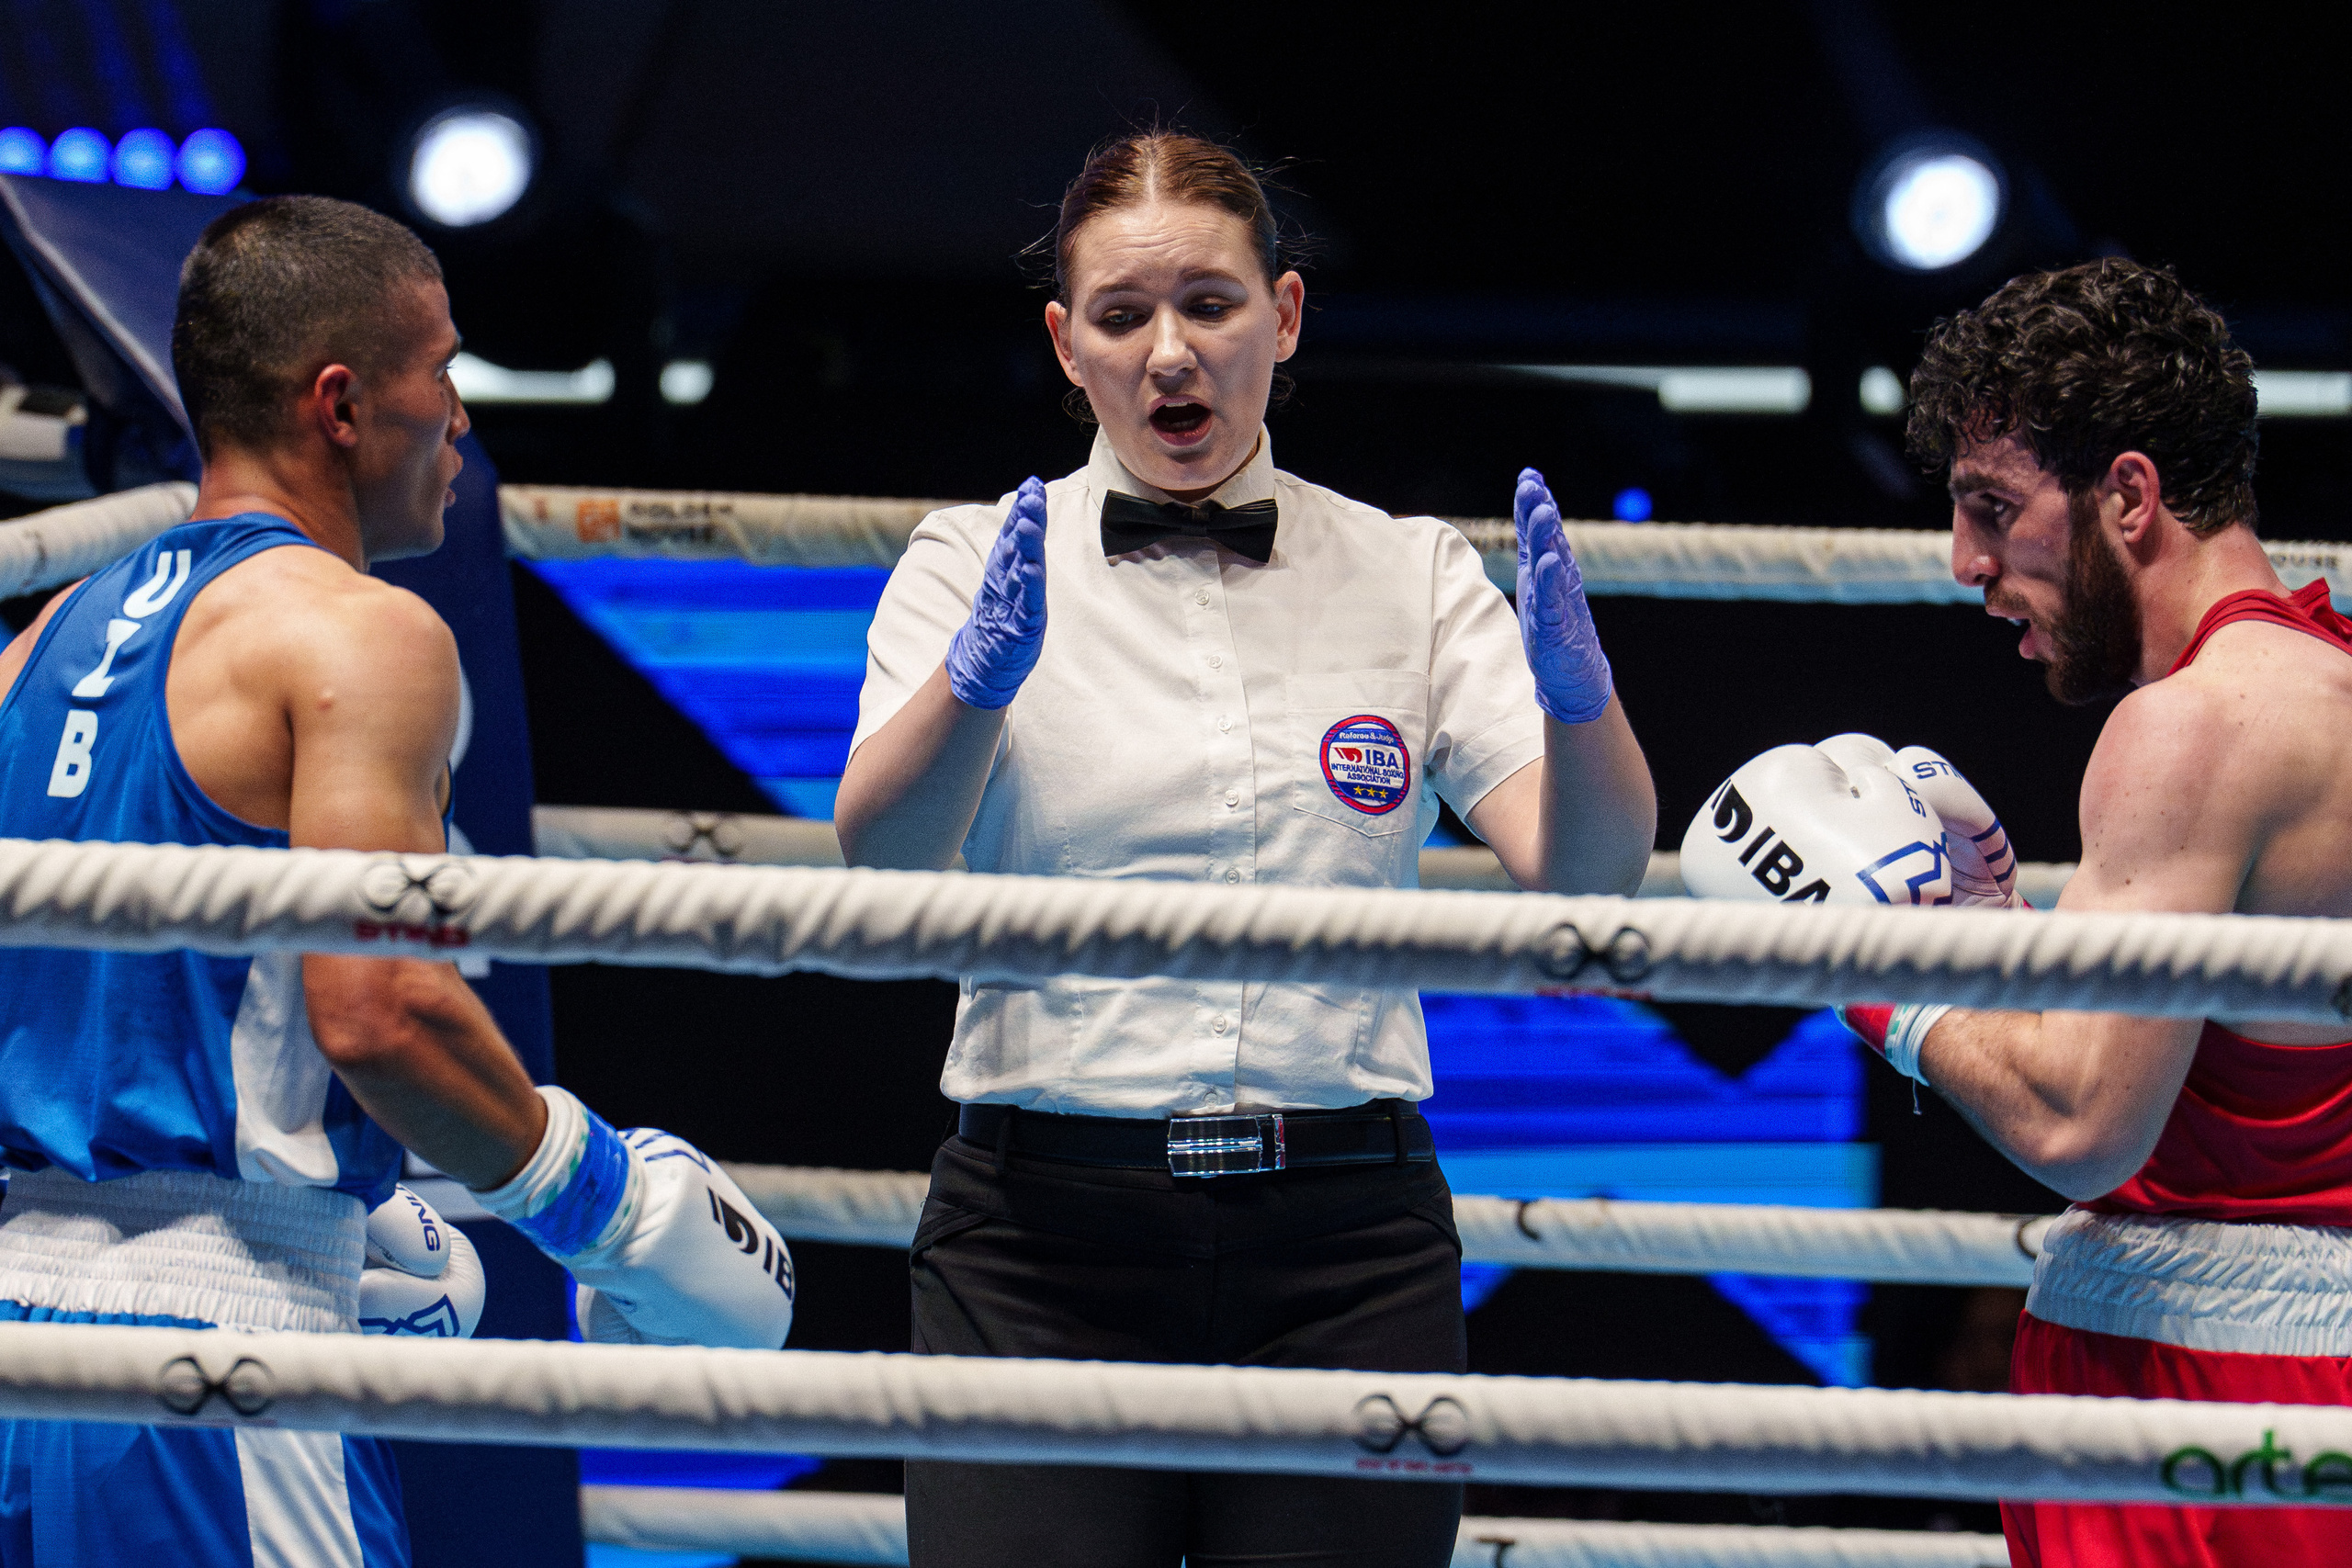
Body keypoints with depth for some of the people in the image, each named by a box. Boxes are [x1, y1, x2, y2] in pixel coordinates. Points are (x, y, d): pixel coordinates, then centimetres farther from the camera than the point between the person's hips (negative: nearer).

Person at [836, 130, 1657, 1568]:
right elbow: (880, 858, -12)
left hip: (1348, 1253, 1)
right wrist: (975, 681, -32)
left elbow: (1587, 880, -2)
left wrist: (1578, 693, -23)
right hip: (1047, 1236, -1)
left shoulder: (1413, 574, 10)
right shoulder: (975, 562, 5)